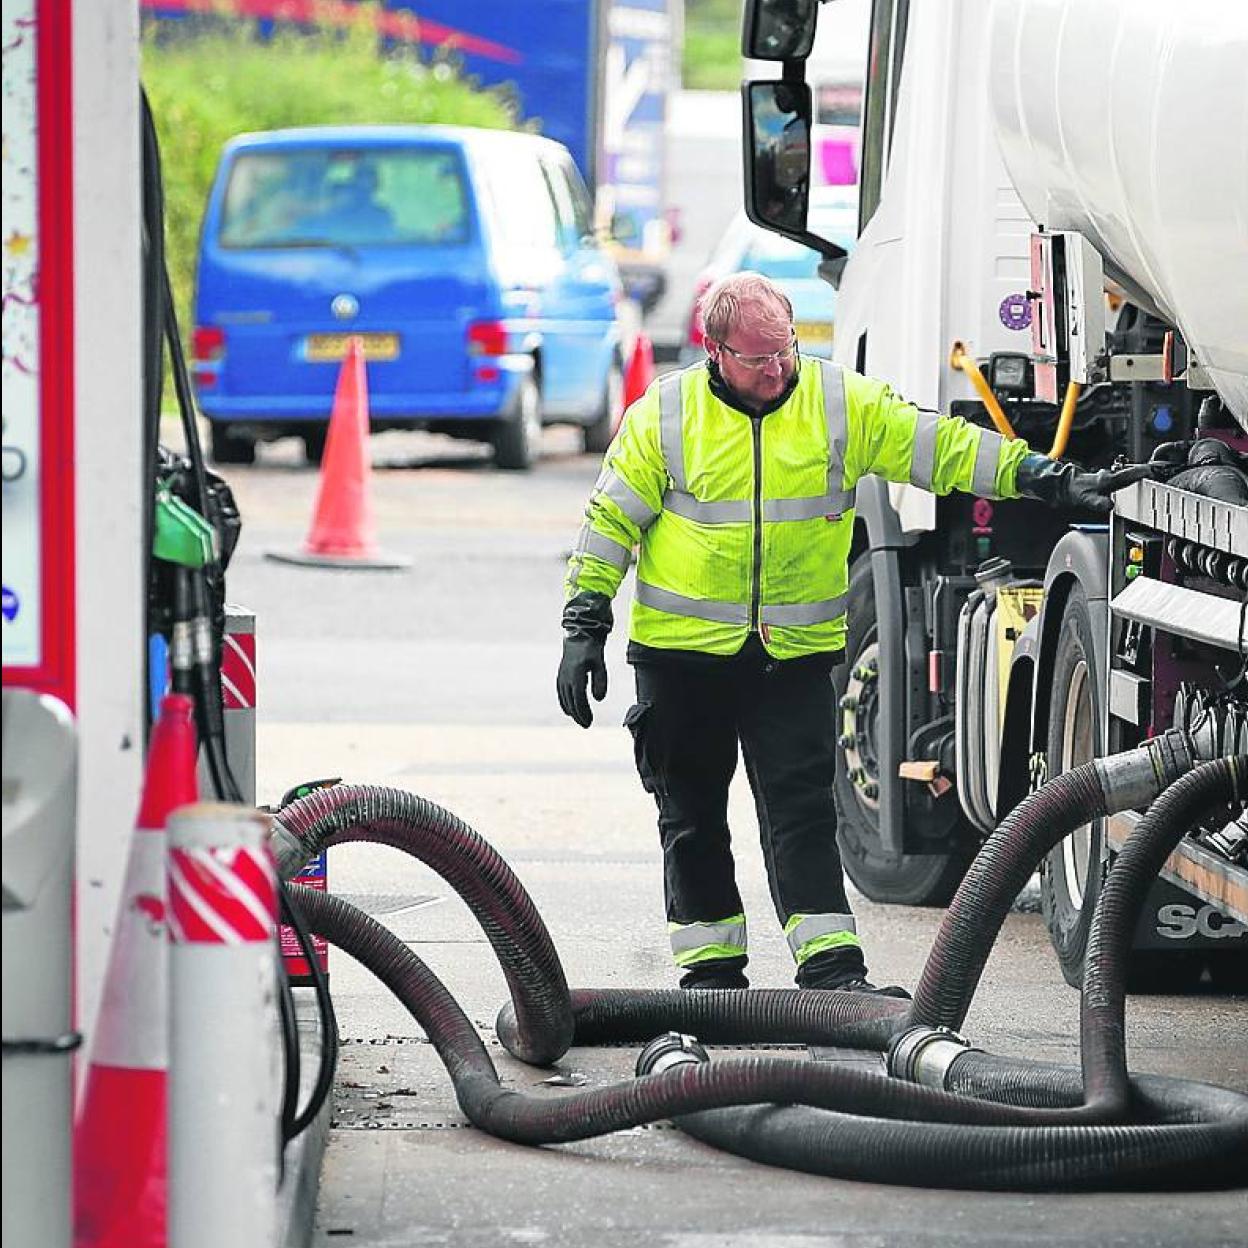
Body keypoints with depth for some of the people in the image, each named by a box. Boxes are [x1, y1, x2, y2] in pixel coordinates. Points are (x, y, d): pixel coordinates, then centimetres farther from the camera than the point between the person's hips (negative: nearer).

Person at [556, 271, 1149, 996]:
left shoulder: (842, 404, 0)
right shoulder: (664, 415, -2)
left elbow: (941, 448, 0)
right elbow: (611, 520, 3)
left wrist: (1047, 480, -7)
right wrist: (585, 626, -1)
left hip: (796, 655, 0)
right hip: (684, 651, 0)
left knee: (803, 809, -6)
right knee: (693, 816, 6)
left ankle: (832, 970, -9)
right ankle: (712, 969, 16)